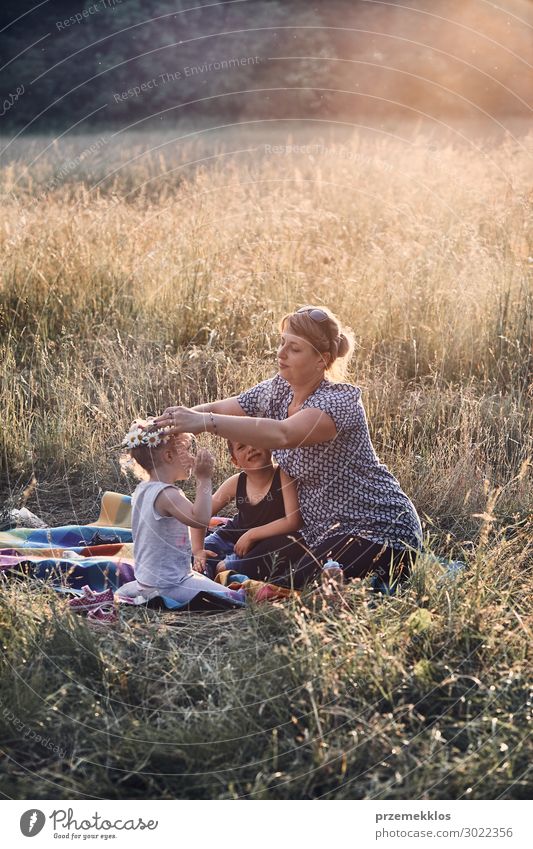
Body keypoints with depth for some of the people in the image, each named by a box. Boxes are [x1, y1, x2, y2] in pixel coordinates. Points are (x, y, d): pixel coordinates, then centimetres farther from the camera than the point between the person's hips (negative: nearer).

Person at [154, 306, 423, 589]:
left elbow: (282, 434, -41)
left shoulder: (340, 401, -24)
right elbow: (218, 409, 1)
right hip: (321, 529, 8)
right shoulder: (276, 390, 1)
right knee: (250, 572, -2)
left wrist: (205, 422, -48)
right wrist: (181, 416, -22)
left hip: (378, 531, -8)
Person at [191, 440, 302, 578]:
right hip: (231, 538, 5)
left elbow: (293, 521, -32)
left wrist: (251, 535, -26)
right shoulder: (235, 483, -10)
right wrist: (197, 550, -14)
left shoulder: (283, 475, -24)